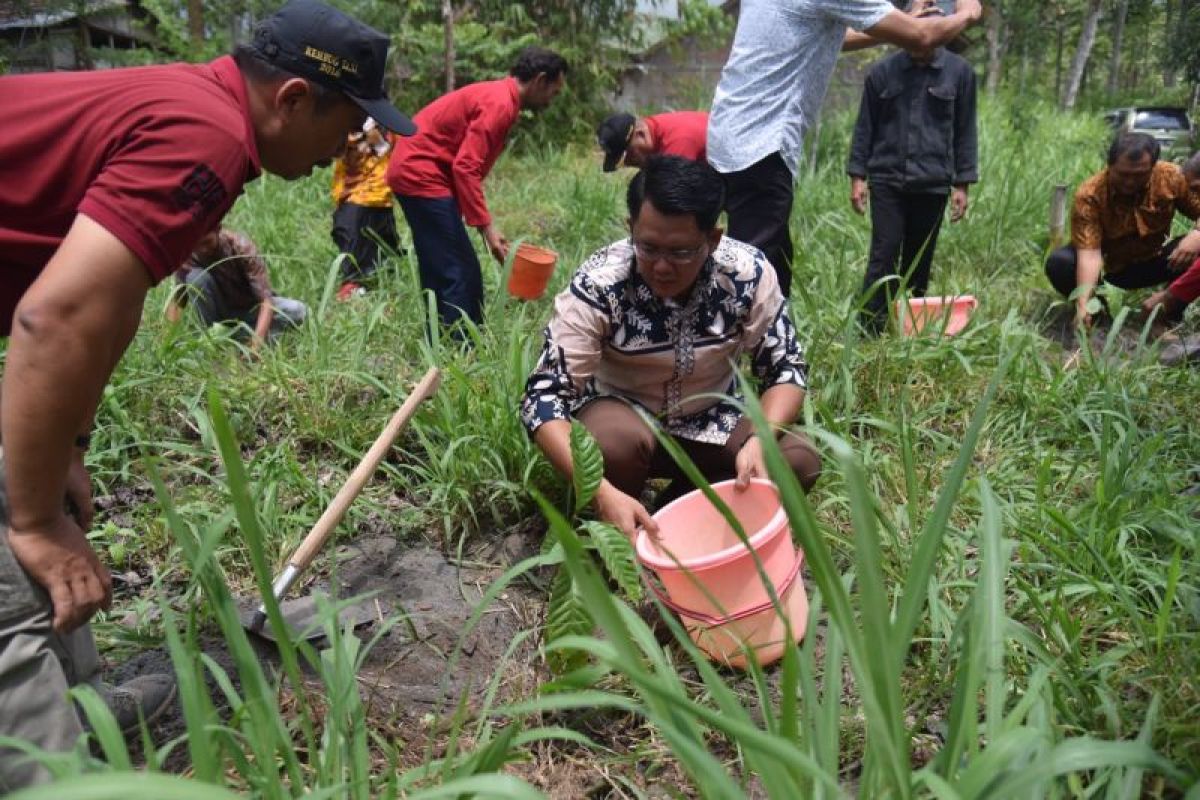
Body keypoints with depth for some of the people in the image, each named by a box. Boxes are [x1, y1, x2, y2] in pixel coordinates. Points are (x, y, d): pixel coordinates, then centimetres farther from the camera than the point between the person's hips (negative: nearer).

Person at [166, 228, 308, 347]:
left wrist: (256, 344, -46)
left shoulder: (241, 246, -27)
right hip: (219, 310, 1)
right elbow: (178, 298, -14)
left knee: (298, 311, -27)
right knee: (195, 277, -29)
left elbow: (266, 299, -34)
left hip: (250, 307, -1)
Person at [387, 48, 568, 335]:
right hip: (422, 174, -10)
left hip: (414, 171, 10)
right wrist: (486, 226, -23)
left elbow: (467, 164, 17)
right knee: (458, 272, -9)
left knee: (439, 269, 14)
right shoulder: (499, 103, -16)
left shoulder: (497, 96, 14)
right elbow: (465, 168, -24)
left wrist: (484, 223, 16)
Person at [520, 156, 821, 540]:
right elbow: (544, 396, -29)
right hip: (621, 413, -2)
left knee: (799, 461, -21)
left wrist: (757, 442, -32)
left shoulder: (748, 273, -20)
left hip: (713, 423, 3)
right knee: (617, 443, -36)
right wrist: (604, 493, -44)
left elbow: (787, 370, -10)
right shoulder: (598, 285, -27)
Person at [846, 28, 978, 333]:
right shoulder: (882, 71, 3)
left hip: (933, 183, 1)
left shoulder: (959, 72, 5)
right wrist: (857, 175, 1)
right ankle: (870, 331, -5)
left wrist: (962, 183, 4)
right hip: (887, 180, -1)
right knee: (884, 255, -8)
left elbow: (965, 131, 7)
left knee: (920, 261, 6)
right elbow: (865, 126, 7)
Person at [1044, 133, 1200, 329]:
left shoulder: (1173, 177, -18)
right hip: (1107, 266, -2)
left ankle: (1171, 313, -4)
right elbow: (1089, 253, -35)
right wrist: (1083, 303, -48)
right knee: (1059, 263, -31)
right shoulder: (1089, 194, -29)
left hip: (1151, 263, 2)